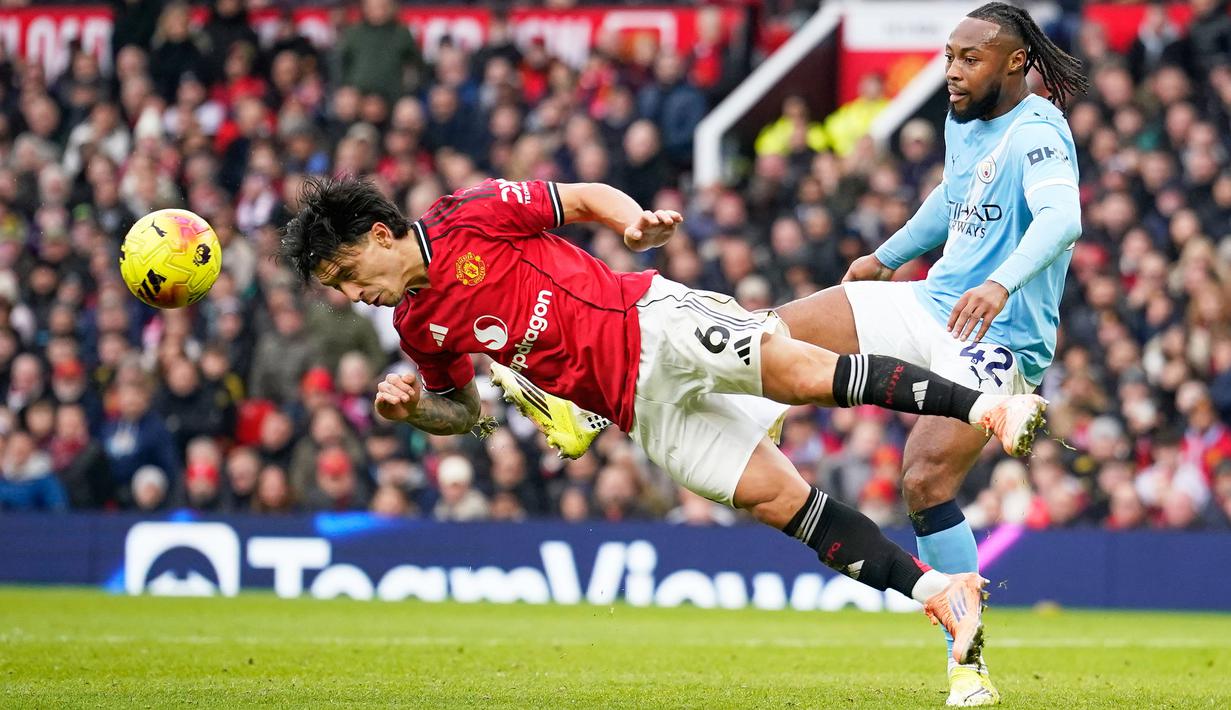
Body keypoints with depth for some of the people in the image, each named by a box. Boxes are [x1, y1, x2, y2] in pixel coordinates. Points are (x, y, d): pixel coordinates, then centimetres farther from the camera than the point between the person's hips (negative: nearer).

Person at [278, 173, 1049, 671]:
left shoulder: (472, 216, -5)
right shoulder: (418, 328, 11)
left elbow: (588, 198, 1)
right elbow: (463, 411, 23)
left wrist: (639, 222, -19)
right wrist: (413, 408, 2)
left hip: (654, 321, -5)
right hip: (639, 406, 5)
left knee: (802, 371, -28)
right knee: (778, 497, -8)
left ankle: (985, 403, -27)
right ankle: (937, 590, -9)